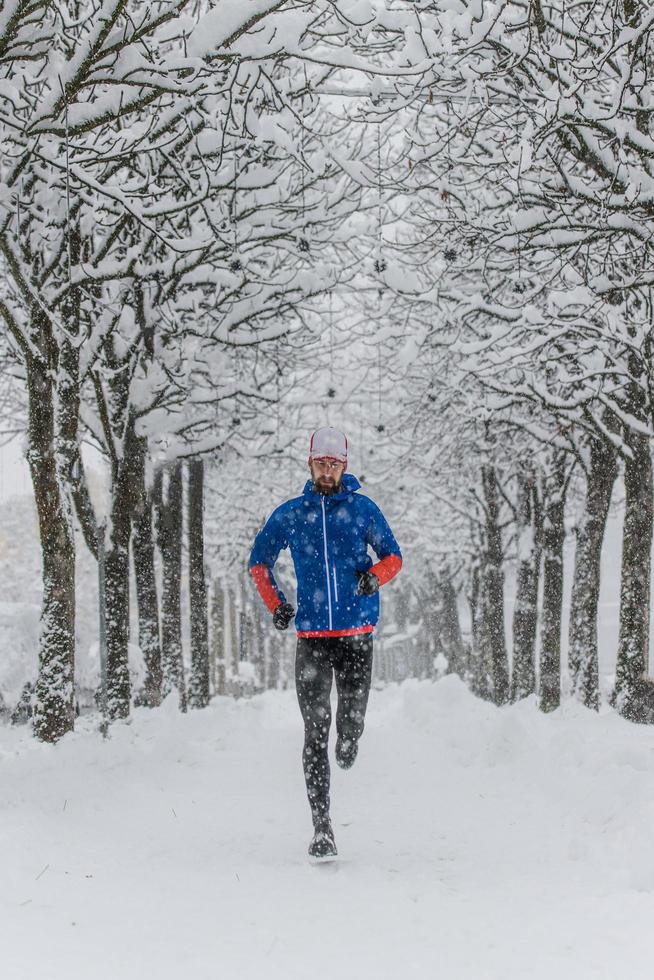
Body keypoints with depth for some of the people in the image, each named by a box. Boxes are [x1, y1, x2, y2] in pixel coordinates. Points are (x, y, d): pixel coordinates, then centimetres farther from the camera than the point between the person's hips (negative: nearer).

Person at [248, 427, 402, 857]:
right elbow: (259, 561, 19)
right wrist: (276, 604, 6)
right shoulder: (290, 514, 7)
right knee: (315, 730, -5)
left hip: (357, 633, 0)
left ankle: (347, 741, 36)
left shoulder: (363, 509, 5)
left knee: (353, 718, -4)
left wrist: (375, 576, -10)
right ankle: (322, 826, -3)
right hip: (311, 636, 0)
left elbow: (393, 556, 12)